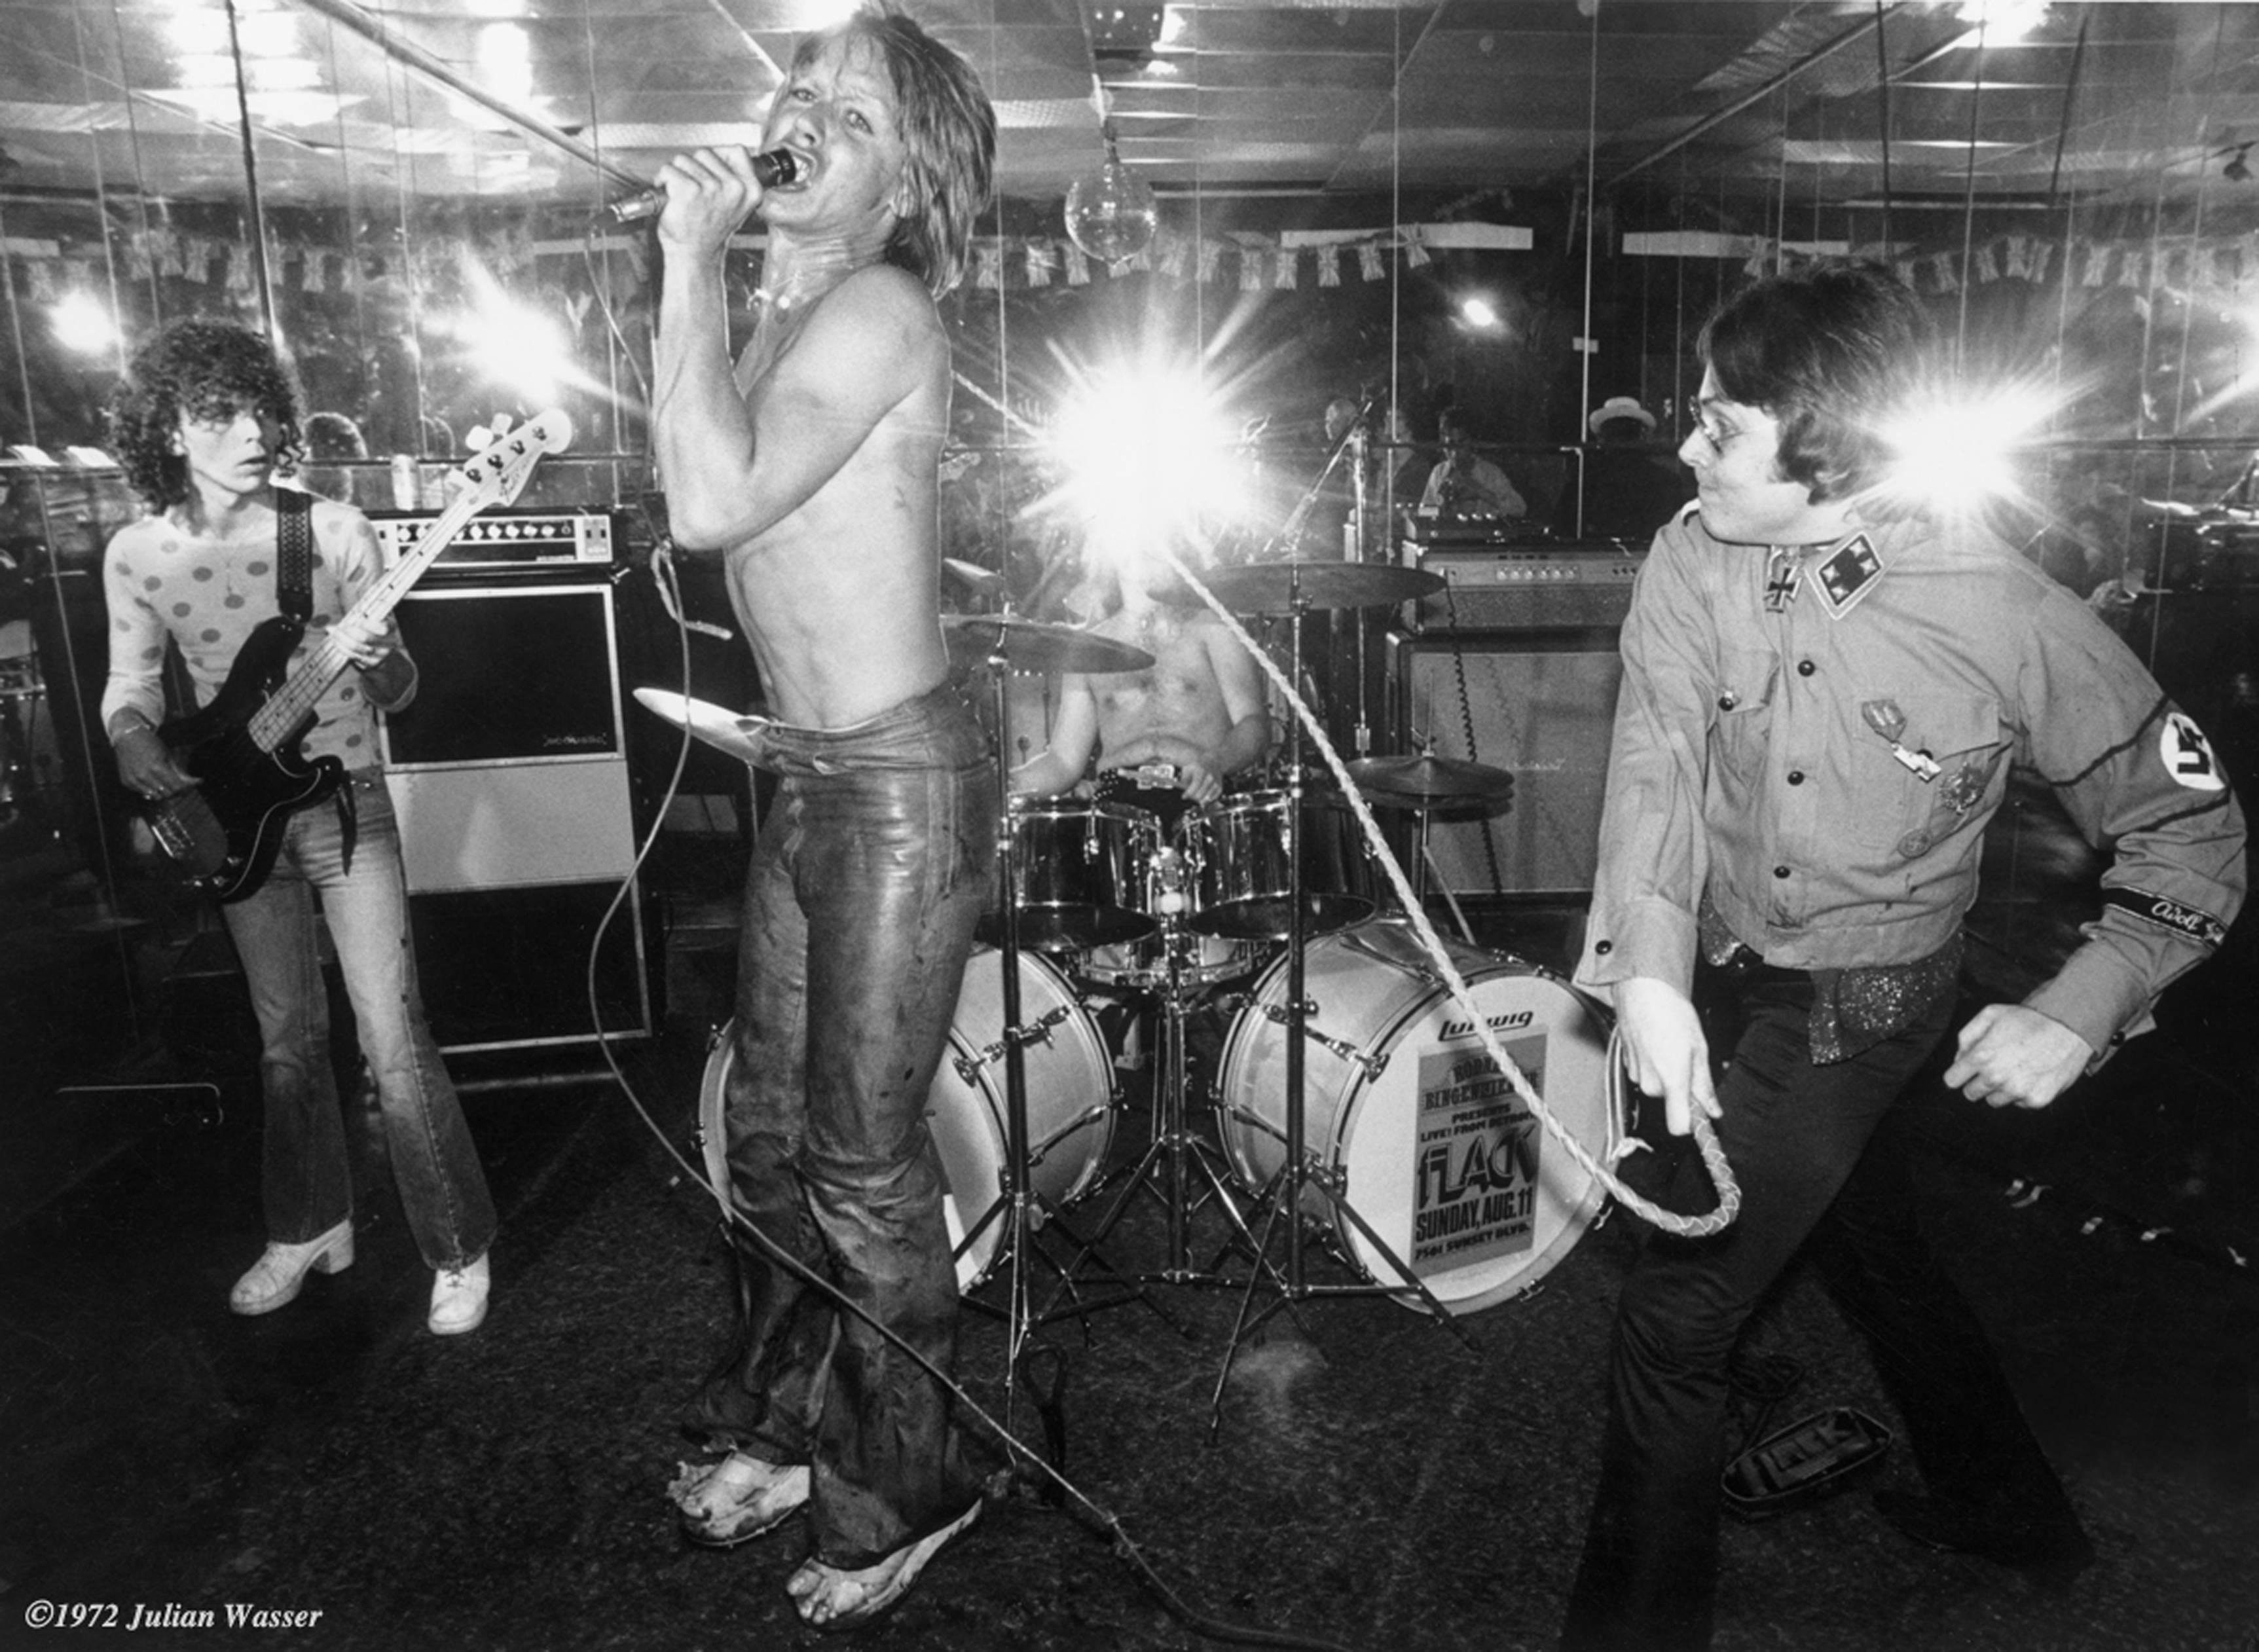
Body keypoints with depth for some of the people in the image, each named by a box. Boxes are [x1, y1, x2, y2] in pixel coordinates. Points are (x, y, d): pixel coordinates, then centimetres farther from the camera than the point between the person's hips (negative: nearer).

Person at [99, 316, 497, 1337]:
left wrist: (378, 661, -27)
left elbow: (393, 693, -5)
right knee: (287, 1040, 15)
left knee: (393, 1044, -5)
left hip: (344, 805, -3)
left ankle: (460, 1251, 10)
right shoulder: (135, 554, -2)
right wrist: (133, 740, -11)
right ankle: (311, 1228, 34)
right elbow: (130, 683, 10)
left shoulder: (333, 530, -9)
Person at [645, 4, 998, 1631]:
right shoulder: (778, 318, 12)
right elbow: (721, 510, 10)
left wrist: (692, 259, -22)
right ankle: (785, 1428, 40)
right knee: (769, 1124, 18)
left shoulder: (878, 311, -15)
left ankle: (901, 1495, 25)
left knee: (863, 1161, 2)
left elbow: (711, 502, -29)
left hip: (904, 783, -9)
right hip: (808, 776, 9)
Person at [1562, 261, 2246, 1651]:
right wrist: (1648, 971, -33)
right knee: (1873, 1249, 26)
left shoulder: (2010, 615, -22)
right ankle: (2008, 1508, 54)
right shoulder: (1695, 561, -13)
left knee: (1676, 1312, -3)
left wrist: (2077, 1013, -21)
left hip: (1860, 1002, -5)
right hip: (1731, 973, 6)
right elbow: (1655, 769, -21)